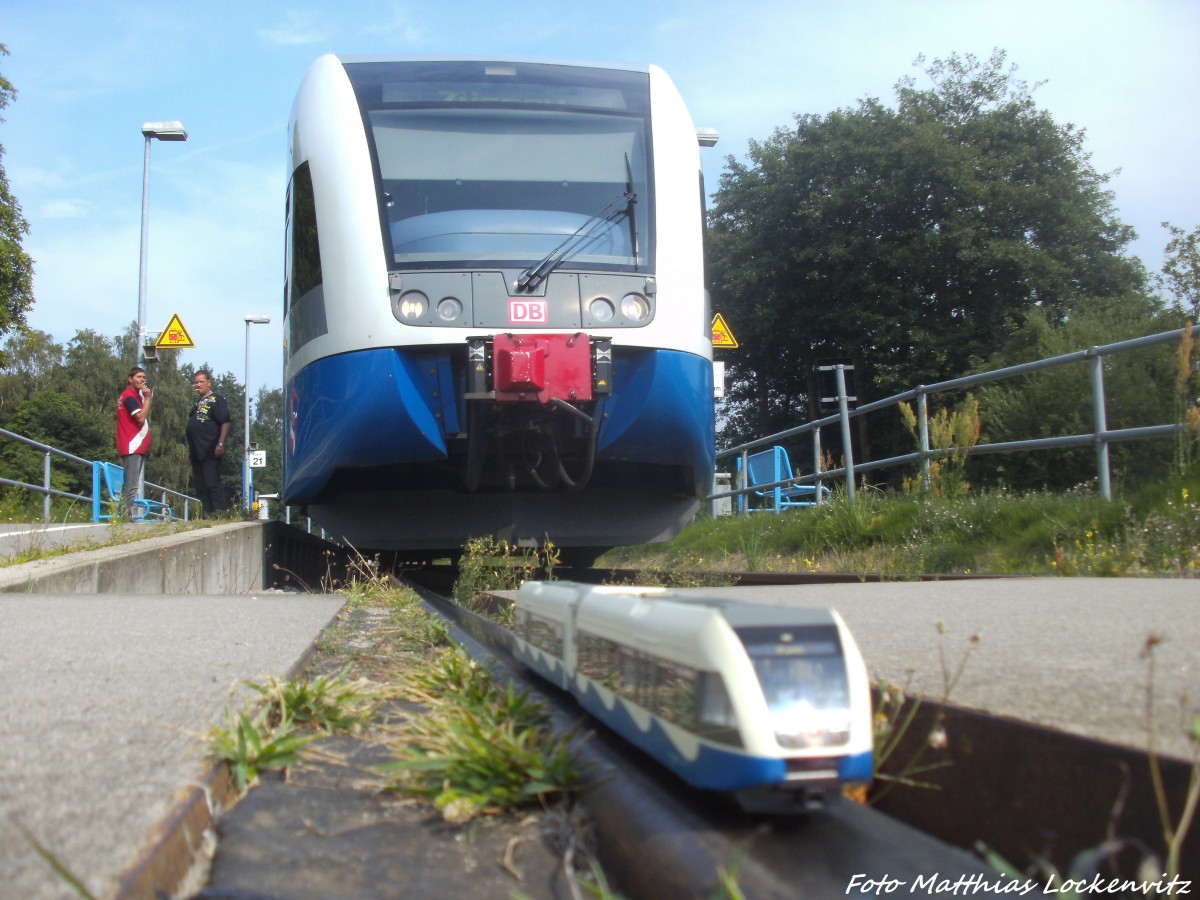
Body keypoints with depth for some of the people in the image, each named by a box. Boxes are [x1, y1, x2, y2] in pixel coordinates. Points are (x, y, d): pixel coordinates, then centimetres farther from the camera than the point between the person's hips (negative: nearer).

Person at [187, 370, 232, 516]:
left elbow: (225, 422, -14)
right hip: (196, 452, 9)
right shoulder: (196, 402, 20)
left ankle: (222, 513, -11)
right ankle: (208, 515, 15)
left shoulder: (216, 400, -5)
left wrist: (220, 444, -22)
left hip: (210, 452, -9)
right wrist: (189, 449, 21)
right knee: (200, 487, 10)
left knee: (213, 484, -12)